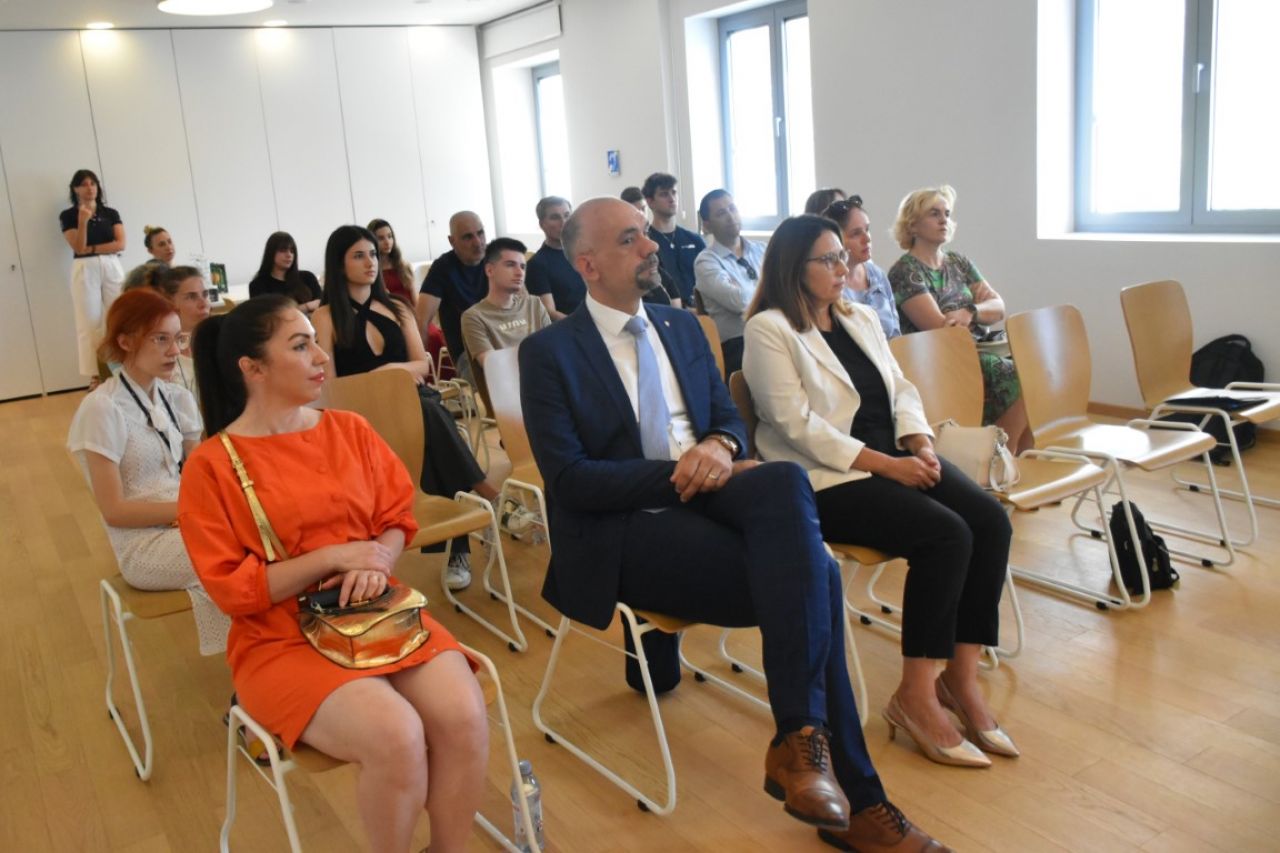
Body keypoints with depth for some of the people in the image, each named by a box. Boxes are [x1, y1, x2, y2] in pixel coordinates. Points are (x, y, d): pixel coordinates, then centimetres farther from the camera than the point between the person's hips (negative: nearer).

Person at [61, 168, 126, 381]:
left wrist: (91, 249, -9)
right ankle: (94, 375, -3)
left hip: (112, 267, 2)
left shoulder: (111, 213, 10)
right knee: (89, 323, -3)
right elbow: (78, 248, -7)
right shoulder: (68, 216, 4)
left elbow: (120, 244, -1)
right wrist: (82, 221, -18)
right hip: (85, 270, -2)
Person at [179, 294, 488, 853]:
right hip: (283, 639, -4)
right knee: (395, 734, -29)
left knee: (464, 715, -22)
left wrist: (375, 563, -12)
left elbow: (398, 519, 10)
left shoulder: (350, 430, 6)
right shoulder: (210, 466, -7)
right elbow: (231, 589, -9)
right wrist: (334, 558, -16)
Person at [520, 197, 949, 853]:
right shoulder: (549, 352, -2)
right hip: (622, 532, -5)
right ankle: (853, 796, -13)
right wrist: (677, 474, -19)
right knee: (813, 576, -25)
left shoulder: (682, 327, 17)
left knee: (787, 481, -31)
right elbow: (568, 478, -11)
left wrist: (720, 445, -9)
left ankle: (802, 737, -24)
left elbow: (729, 417, 17)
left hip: (701, 497, 6)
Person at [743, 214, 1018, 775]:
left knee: (991, 520, -16)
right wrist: (886, 465, -18)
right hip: (827, 477, -7)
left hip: (895, 457, 7)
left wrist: (920, 443, -7)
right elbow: (798, 425, -15)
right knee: (946, 535, -26)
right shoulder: (768, 330, -7)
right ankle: (915, 695, -14)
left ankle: (961, 674, -6)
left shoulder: (862, 318, 17)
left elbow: (901, 389, 15)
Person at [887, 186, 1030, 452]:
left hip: (979, 350, 7)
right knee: (1019, 378, -24)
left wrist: (970, 312, -13)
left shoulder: (958, 262, 18)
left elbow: (999, 308, 9)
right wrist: (978, 304, 1)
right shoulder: (905, 271, -5)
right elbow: (939, 327, -13)